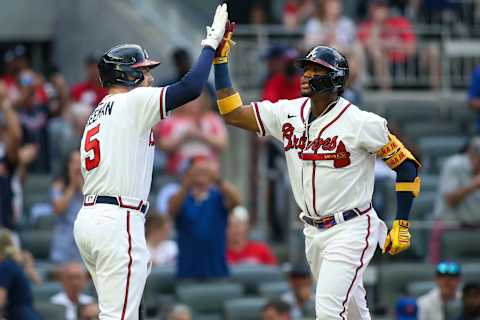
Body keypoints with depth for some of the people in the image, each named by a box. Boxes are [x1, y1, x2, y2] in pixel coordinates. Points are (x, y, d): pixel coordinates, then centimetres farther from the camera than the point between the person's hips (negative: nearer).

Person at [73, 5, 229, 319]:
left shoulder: (97, 114, 22)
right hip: (117, 222, -9)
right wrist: (211, 43, -1)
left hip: (87, 219, 10)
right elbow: (190, 88, -16)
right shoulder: (132, 102, -5)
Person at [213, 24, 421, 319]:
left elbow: (406, 164, -9)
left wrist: (402, 225, -11)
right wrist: (220, 60, -5)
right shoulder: (288, 114, 2)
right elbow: (233, 114, 2)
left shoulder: (361, 123, -14)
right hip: (314, 232, 6)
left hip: (350, 230, -6)